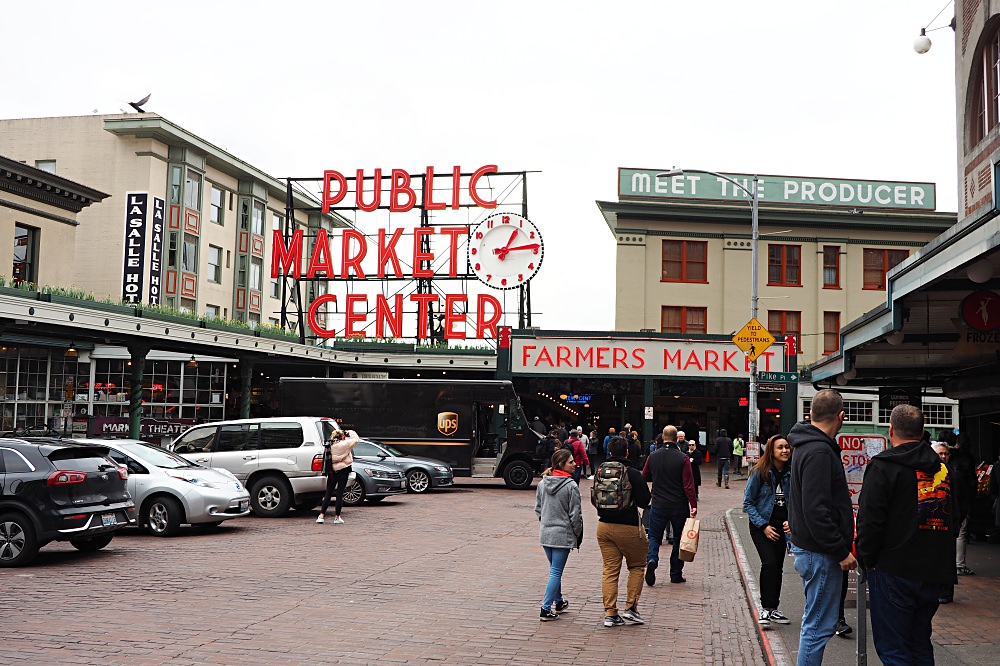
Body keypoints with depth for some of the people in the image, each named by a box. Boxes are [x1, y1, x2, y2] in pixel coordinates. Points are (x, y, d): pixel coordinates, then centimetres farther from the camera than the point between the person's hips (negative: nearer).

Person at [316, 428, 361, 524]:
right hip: (343, 471, -4)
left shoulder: (328, 446, 2)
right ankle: (337, 517, 5)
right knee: (340, 494, 2)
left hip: (331, 472, 4)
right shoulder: (344, 445, -13)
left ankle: (321, 516, 6)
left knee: (328, 494, 10)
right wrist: (351, 433, 9)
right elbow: (356, 439, -5)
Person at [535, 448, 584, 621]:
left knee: (555, 569, 21)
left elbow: (537, 508, 10)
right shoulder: (571, 486, -15)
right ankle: (546, 610, -2)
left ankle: (558, 602, 35)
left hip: (545, 533, 6)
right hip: (563, 535, -6)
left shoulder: (542, 483, 3)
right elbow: (575, 514, -11)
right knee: (556, 572, -1)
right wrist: (578, 535, 1)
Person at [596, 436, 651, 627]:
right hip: (628, 527, -4)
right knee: (637, 565, 14)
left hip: (604, 526, 4)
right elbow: (644, 501, -11)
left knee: (610, 569, 8)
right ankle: (631, 607, 7)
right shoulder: (633, 473, -12)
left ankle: (610, 613, 5)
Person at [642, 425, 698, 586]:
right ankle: (676, 574, 16)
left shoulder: (653, 456, -1)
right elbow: (689, 485, -14)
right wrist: (693, 505, -10)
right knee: (679, 538, 13)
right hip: (679, 506, -2)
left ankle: (651, 560, -15)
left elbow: (645, 477, 11)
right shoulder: (683, 458, -11)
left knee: (654, 536, 13)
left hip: (658, 504, 2)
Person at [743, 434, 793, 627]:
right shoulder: (760, 472, -12)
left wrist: (791, 521, -6)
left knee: (778, 567, 8)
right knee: (770, 563, -18)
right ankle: (765, 609, -9)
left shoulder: (792, 473, -1)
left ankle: (773, 609, 21)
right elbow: (748, 503, -8)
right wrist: (763, 526, -13)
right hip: (762, 525, -4)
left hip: (782, 525, 4)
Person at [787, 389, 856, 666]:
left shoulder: (806, 445, 12)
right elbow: (816, 510, -25)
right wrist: (841, 551, -19)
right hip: (820, 552, -11)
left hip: (807, 546, 11)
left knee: (814, 620, 19)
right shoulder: (819, 452, -20)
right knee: (819, 625, -4)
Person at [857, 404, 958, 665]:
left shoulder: (882, 467, -12)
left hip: (894, 572, -7)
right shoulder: (941, 468, 9)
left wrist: (867, 558, -2)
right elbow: (953, 518, 17)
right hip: (933, 572, 7)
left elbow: (869, 519, -15)